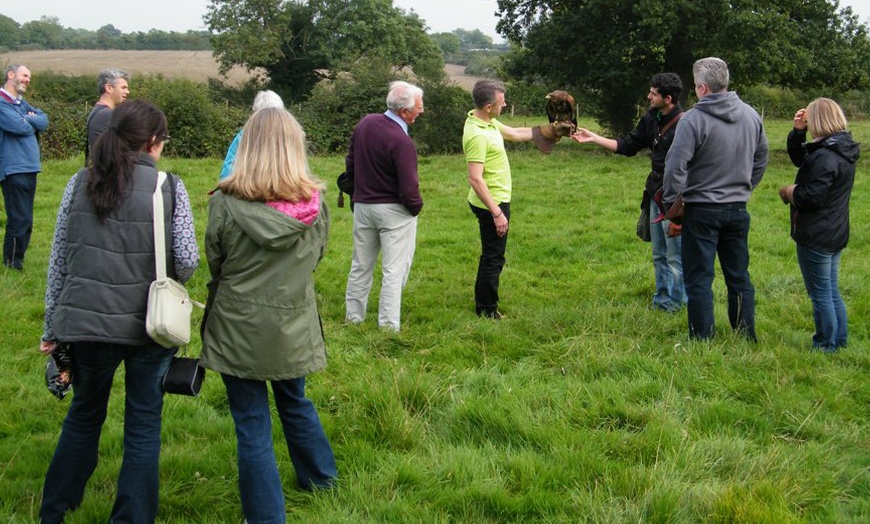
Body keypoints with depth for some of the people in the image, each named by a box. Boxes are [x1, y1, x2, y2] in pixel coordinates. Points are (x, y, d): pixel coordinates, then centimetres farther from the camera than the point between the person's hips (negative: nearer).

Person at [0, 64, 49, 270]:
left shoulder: (22, 103, 18)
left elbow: (44, 120, 8)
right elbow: (19, 127, -21)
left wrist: (28, 119, -11)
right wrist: (32, 122, 0)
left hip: (29, 168, 9)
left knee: (24, 220, 13)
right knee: (20, 220, -7)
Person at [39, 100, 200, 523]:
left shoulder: (80, 183, 1)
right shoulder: (169, 187, -7)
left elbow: (58, 261, 5)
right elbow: (187, 260, -11)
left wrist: (52, 326, 13)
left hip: (86, 322, 3)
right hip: (149, 324, -3)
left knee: (84, 416, 21)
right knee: (143, 426, 11)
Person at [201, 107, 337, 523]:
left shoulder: (225, 204, -17)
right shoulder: (314, 204, -9)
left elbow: (215, 265, -3)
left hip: (239, 328, -3)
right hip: (293, 326, 4)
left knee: (252, 425, 7)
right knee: (295, 403, 27)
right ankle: (320, 477, 45)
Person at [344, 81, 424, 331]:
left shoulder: (365, 123, -1)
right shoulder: (402, 143, -25)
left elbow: (350, 163, 11)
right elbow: (409, 189, -24)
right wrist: (416, 207, -4)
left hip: (362, 205, 7)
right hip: (394, 211, -7)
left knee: (361, 266, 18)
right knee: (394, 271, 3)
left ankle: (353, 317, 29)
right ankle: (388, 327, 6)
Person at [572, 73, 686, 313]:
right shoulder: (651, 120, 7)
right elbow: (628, 146, 15)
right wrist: (593, 138, 9)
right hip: (656, 195, 9)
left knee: (676, 256, 2)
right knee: (659, 255, 18)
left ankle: (675, 305, 13)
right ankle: (661, 299, 29)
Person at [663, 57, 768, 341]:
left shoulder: (693, 119, -17)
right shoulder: (751, 115, 3)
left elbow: (675, 166, -19)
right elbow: (761, 160, 14)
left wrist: (672, 203, -8)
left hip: (701, 210, -6)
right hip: (738, 209, 6)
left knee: (699, 278, 4)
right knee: (739, 276, 15)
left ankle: (702, 339, 7)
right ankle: (747, 338, 22)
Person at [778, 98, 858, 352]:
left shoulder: (825, 156, -23)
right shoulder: (843, 149, 8)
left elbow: (812, 196, -25)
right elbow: (800, 159, 18)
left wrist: (790, 192, -7)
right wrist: (797, 132, 3)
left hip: (816, 236, -10)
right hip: (836, 233, 10)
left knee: (820, 294, 2)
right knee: (832, 291, 19)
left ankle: (826, 345, 11)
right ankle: (839, 340, 27)